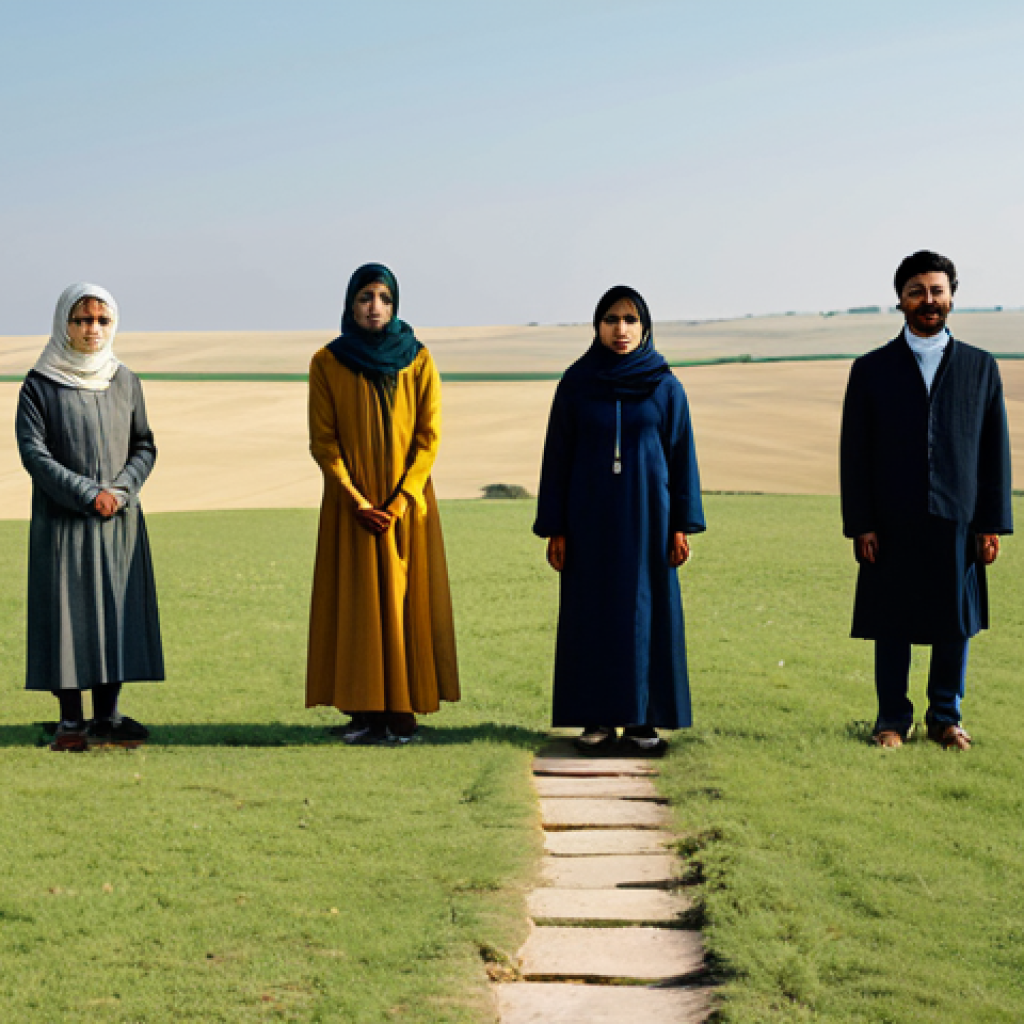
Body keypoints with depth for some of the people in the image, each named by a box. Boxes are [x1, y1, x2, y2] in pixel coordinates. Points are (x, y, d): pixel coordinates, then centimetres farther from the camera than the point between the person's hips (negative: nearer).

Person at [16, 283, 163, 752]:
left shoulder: (124, 381, 9)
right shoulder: (39, 384, -2)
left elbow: (144, 447, 9)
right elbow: (33, 452, -9)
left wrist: (120, 490, -9)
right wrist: (88, 494, -15)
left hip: (121, 519, 4)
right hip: (62, 520, -3)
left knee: (116, 610, 3)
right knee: (69, 611, -3)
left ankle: (107, 715, 11)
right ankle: (71, 721, 3)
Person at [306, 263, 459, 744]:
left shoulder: (418, 361, 2)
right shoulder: (327, 363, 1)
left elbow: (429, 436, -1)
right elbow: (323, 440, -2)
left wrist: (401, 500, -12)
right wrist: (357, 502, -11)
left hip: (406, 503, 0)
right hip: (351, 505, 0)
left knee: (405, 600, -1)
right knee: (356, 602, -1)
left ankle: (401, 712, 3)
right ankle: (365, 710, 4)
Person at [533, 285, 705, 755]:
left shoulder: (664, 385, 1)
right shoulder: (576, 382, 1)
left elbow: (681, 454, 2)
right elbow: (557, 456, 3)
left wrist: (682, 525, -4)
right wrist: (554, 528, -2)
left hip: (646, 514, 0)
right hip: (590, 514, 0)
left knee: (647, 611, 1)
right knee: (592, 612, 2)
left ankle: (643, 719, 8)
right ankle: (598, 719, 9)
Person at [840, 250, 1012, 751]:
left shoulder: (980, 367, 8)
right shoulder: (871, 370, 5)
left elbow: (995, 451, 7)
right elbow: (853, 454, 3)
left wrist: (993, 523, 0)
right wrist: (859, 525, -4)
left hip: (957, 521, 1)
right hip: (893, 524, -1)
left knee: (956, 624, 6)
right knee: (891, 626, 3)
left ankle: (946, 718, 18)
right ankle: (893, 719, 15)